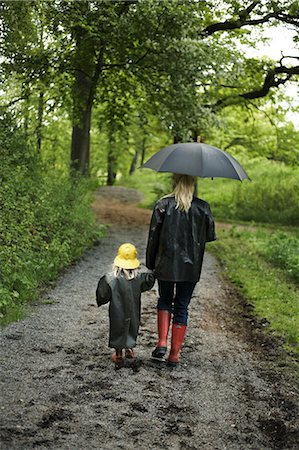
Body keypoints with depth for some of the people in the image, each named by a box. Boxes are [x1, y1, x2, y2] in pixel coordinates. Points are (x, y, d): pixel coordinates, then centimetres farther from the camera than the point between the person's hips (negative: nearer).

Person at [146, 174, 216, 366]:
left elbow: (153, 236, -3)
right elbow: (211, 235, 3)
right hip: (191, 267, 0)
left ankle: (162, 342, 5)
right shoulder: (202, 207, -4)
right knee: (182, 307, 11)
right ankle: (175, 354, 13)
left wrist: (150, 264, 7)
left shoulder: (163, 205, -6)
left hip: (166, 264, 0)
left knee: (164, 301, 21)